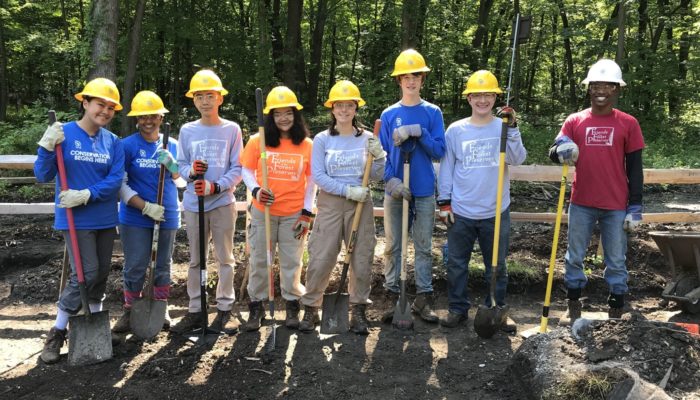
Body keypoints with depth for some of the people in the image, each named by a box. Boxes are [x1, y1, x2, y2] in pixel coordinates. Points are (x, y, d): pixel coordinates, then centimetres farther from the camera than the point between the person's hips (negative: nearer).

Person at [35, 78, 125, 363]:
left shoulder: (113, 142, 3)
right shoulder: (64, 133, -6)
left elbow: (115, 180, -6)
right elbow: (43, 176, -7)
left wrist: (86, 195, -18)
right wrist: (47, 147, -22)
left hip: (105, 219, 5)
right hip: (76, 219, -4)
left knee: (102, 273, 12)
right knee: (86, 273, -11)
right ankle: (57, 333, 7)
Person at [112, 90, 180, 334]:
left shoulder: (171, 145, 6)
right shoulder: (127, 145, -6)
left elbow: (179, 176, 1)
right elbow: (120, 184, -9)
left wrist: (170, 163, -21)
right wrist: (146, 207, -20)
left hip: (167, 216, 3)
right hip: (135, 217, -3)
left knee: (163, 266, 13)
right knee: (135, 267, 2)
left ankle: (161, 310, 27)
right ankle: (130, 312, 19)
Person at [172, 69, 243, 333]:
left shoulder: (231, 129, -1)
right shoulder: (187, 130, 7)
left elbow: (237, 168, -3)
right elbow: (180, 165, 9)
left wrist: (215, 187, -17)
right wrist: (191, 171, -14)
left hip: (223, 202, -2)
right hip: (193, 204, 3)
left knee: (224, 257, 6)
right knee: (195, 259, 10)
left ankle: (224, 308, 17)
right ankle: (195, 310, 19)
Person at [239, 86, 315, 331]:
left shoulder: (307, 145, -1)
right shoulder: (258, 141, -3)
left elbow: (311, 180, 4)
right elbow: (246, 170, 5)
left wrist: (307, 213, -1)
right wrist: (255, 190, -15)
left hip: (294, 214, 0)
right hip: (263, 211, 0)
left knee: (292, 261, 9)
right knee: (259, 260, 9)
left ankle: (292, 305, 24)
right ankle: (256, 306, 23)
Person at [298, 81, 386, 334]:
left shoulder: (367, 138, 5)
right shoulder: (322, 139, 1)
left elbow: (377, 176, 5)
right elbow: (318, 175, -8)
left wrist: (379, 156, -14)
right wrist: (348, 190, -16)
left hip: (361, 204, 2)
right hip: (330, 203, -1)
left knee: (362, 259, 4)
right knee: (321, 259, -4)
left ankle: (359, 311, 18)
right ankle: (311, 309, 12)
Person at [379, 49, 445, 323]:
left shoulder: (432, 113, 3)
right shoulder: (389, 115, 4)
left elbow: (439, 152, -4)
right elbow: (382, 154, 2)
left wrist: (419, 132, -19)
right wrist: (391, 180, -14)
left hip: (424, 191, 0)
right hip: (394, 190, 1)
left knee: (424, 247, 6)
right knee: (392, 247, 7)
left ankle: (423, 298, 15)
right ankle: (392, 296, 17)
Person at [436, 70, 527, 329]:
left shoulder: (504, 127, 1)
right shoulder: (455, 130, 1)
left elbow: (517, 159, -14)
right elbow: (446, 168, 4)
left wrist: (512, 128, -25)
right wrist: (444, 202, 1)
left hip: (496, 212, 0)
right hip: (460, 212, 0)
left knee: (497, 265, 12)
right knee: (456, 264, 9)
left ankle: (497, 310, 27)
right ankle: (457, 309, 24)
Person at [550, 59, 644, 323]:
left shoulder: (628, 123, 0)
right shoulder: (574, 121, 3)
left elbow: (635, 168, 2)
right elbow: (553, 153, 0)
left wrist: (635, 206, -2)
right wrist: (561, 151, -25)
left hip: (616, 206, -1)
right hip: (581, 204, 2)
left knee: (616, 261, 8)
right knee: (575, 257, 11)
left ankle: (616, 311, 21)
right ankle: (573, 306, 25)